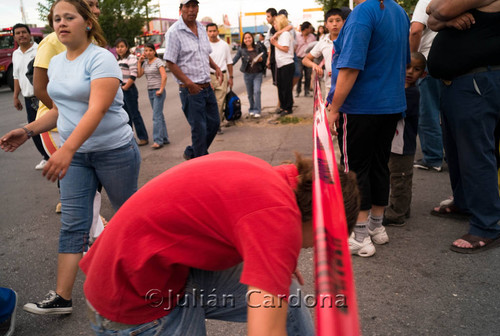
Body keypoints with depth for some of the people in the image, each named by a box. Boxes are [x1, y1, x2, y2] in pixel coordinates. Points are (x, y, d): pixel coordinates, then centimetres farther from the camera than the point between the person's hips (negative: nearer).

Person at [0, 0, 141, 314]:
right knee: (73, 224, 3)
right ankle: (62, 298, 8)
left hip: (114, 150, -6)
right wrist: (27, 131, 4)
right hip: (75, 154, 6)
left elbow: (96, 110, -28)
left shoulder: (101, 58, -16)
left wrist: (66, 150, -39)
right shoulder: (56, 63, 9)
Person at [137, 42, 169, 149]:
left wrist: (161, 90, -19)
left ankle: (158, 140, -12)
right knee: (159, 116, 11)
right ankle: (165, 138, 17)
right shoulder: (145, 63, 13)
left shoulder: (158, 61, -7)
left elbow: (164, 76, -16)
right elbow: (139, 75, 7)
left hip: (158, 91, -7)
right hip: (150, 91, 7)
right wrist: (139, 61, 5)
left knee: (157, 116, -12)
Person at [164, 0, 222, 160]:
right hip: (190, 90, -8)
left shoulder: (201, 29, 11)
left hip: (207, 86, 8)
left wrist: (216, 67, 5)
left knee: (214, 123, 14)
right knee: (199, 128, -2)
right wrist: (189, 83, -18)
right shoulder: (174, 32, -11)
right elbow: (170, 63, -13)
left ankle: (192, 153, 32)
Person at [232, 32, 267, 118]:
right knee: (250, 94, 9)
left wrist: (261, 59, -13)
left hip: (257, 73, -1)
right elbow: (234, 59, -2)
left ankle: (257, 111, -8)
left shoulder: (258, 47, 0)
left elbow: (265, 57, 9)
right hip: (247, 74, 1)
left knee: (257, 91, -13)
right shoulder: (241, 50, 0)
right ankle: (252, 109, 26)